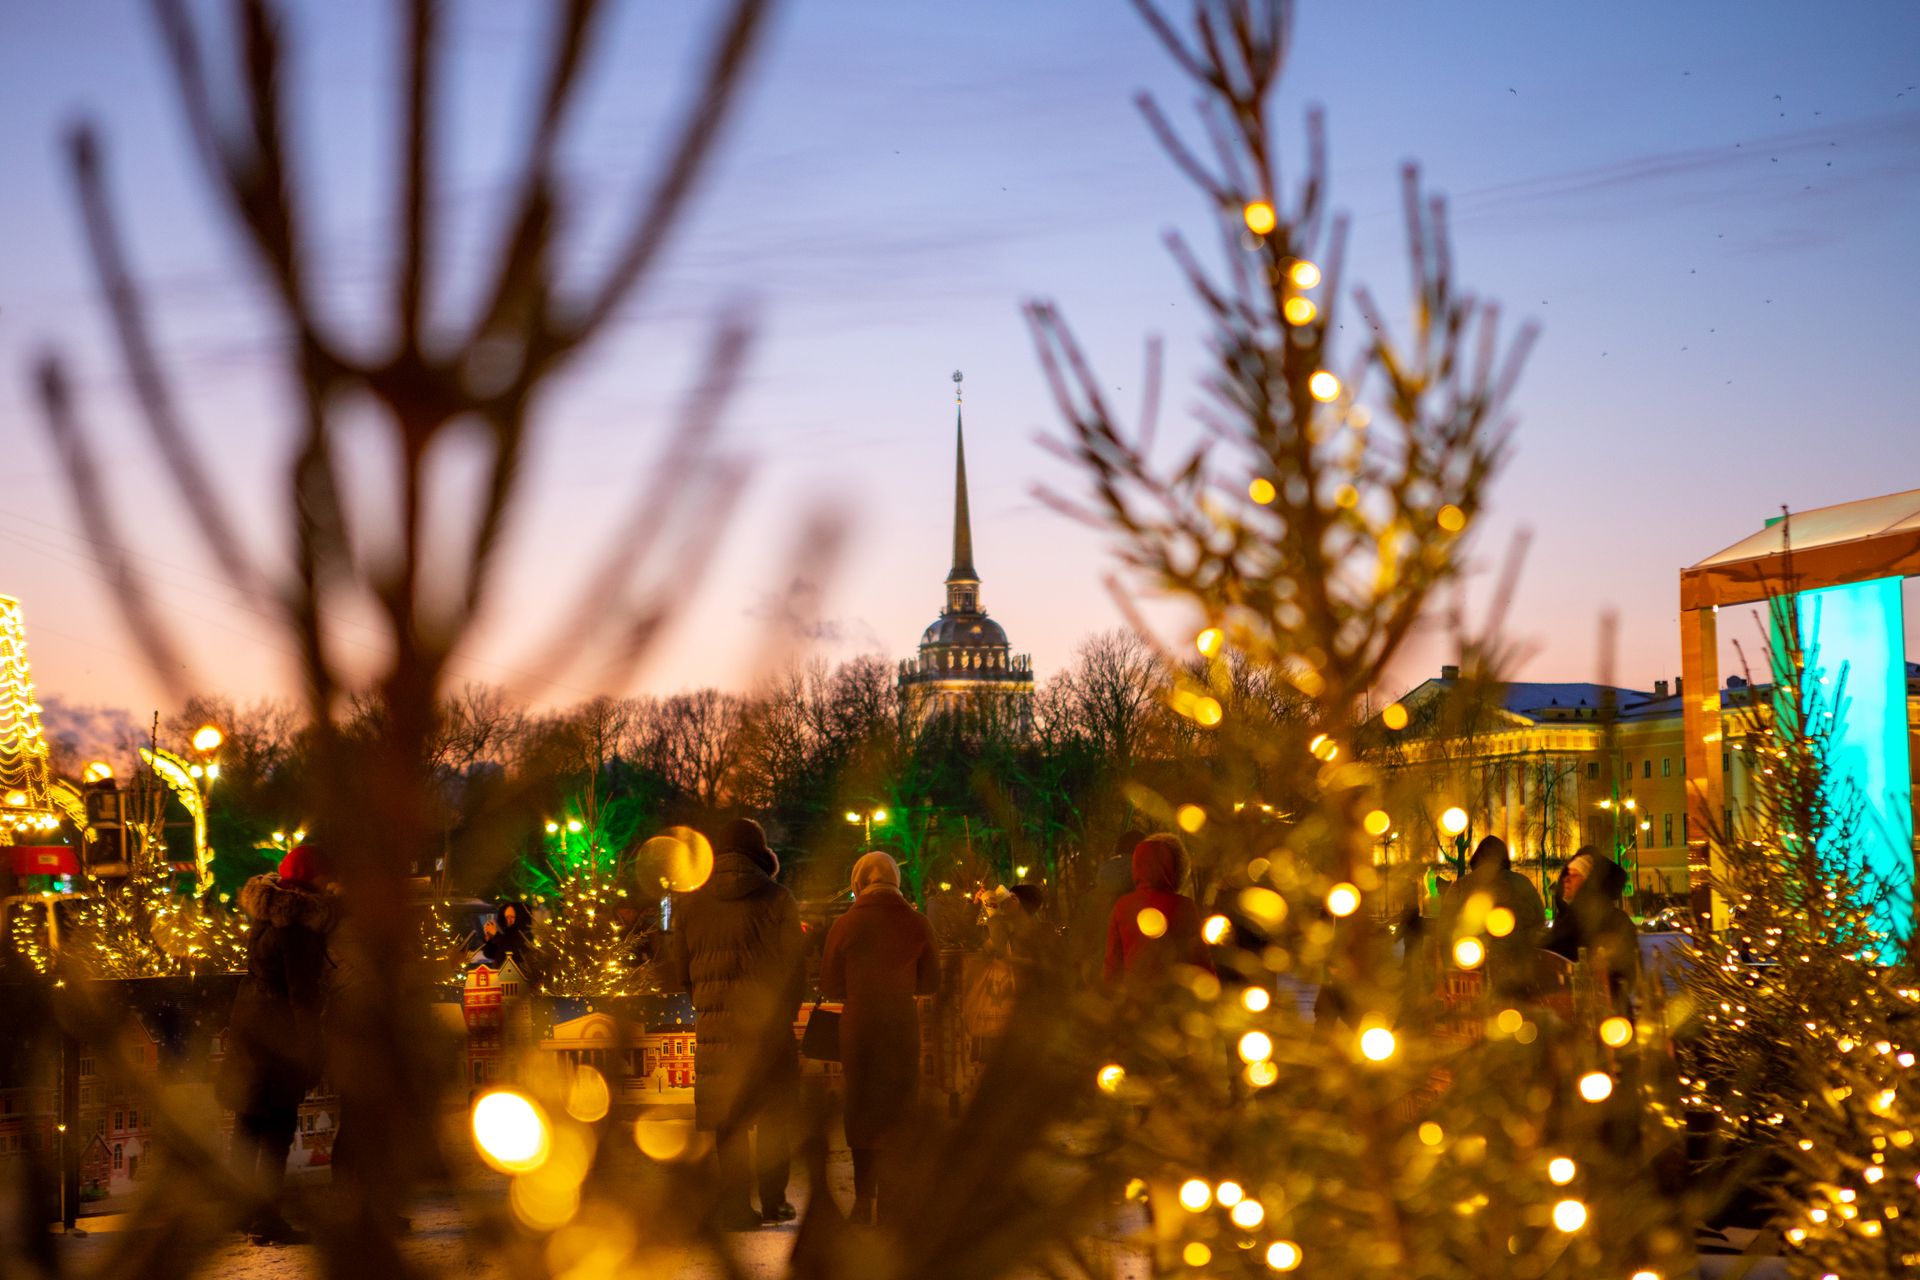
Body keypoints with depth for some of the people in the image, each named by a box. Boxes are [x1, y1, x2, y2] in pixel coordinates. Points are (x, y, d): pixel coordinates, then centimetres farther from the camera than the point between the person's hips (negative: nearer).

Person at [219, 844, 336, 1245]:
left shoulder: (266, 917, 10)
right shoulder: (294, 926, -20)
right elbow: (301, 991, -20)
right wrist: (311, 1045, -16)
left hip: (249, 1027, 10)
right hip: (278, 1032, -10)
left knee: (249, 1123, 15)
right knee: (278, 1126, -4)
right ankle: (266, 1219, -2)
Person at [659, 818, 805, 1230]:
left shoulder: (690, 904, 8)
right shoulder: (777, 898, 0)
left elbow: (677, 972, 12)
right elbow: (795, 963, -1)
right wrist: (787, 1011, 10)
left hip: (714, 1025, 2)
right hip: (768, 1022, -2)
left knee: (728, 1119, 7)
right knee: (773, 1114, 10)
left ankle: (735, 1205, 6)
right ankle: (773, 1200, 11)